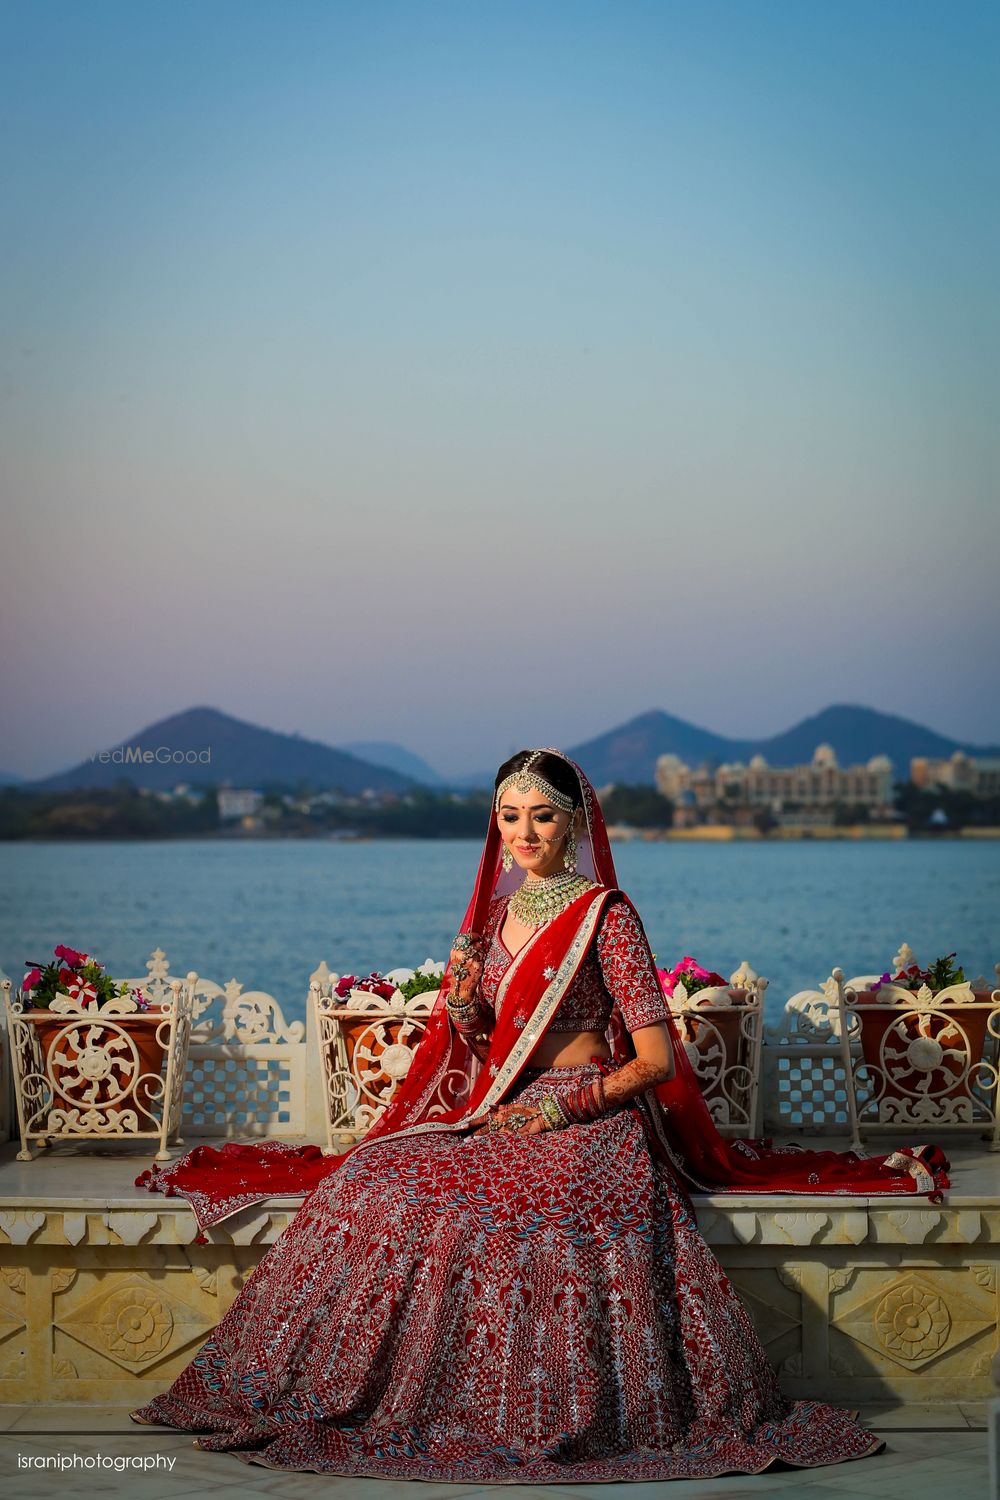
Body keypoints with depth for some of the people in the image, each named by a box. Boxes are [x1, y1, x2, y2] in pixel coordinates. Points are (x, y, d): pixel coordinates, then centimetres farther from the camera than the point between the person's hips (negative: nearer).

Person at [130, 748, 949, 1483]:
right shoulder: (498, 910, 14)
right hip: (498, 1119, 6)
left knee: (502, 1208, -36)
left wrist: (565, 1106, -16)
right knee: (373, 1183, -20)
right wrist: (462, 1007, -3)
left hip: (587, 1123, -6)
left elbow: (657, 1060, -8)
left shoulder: (605, 916, -5)